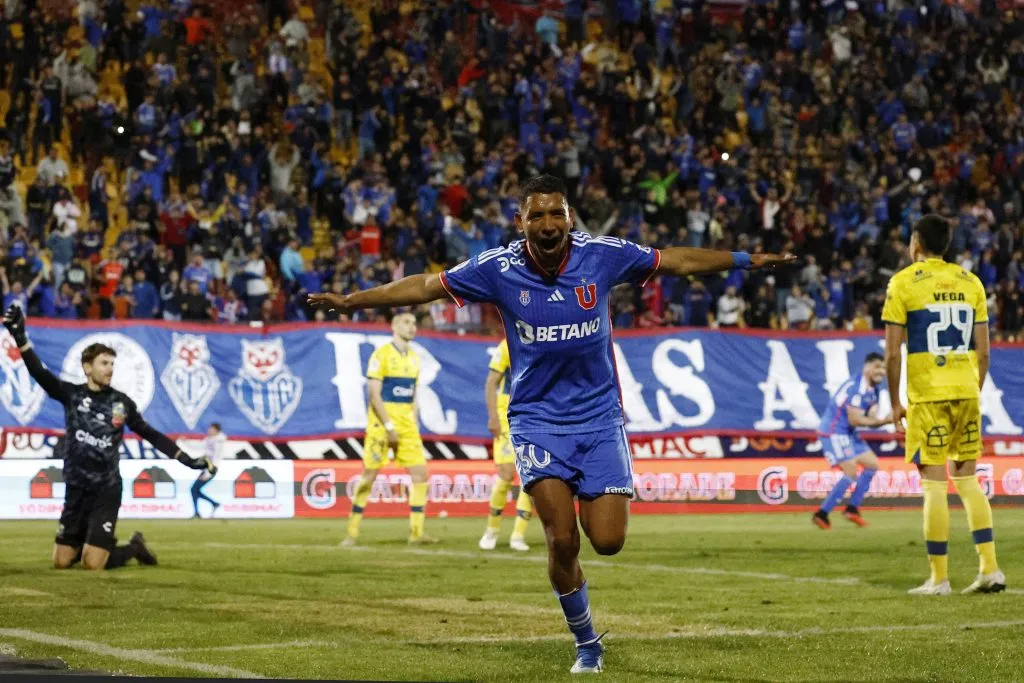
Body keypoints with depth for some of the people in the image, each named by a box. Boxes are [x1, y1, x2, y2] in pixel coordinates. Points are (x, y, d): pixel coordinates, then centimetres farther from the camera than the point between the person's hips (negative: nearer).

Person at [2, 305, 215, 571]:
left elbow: (150, 435, 8)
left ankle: (135, 548, 18)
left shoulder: (121, 402, 1)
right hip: (76, 489, 2)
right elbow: (38, 371, -13)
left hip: (107, 490, -2)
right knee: (61, 562, 2)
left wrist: (188, 460, 2)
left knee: (93, 564, -12)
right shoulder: (71, 394, -1)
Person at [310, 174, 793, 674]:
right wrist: (350, 301, -5)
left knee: (607, 540, -8)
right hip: (536, 418, -1)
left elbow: (679, 261, 5)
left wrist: (746, 260, 8)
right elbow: (423, 287, -2)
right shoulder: (498, 268, -10)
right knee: (563, 541, -13)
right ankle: (586, 644, 10)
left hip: (599, 414, 1)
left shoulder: (603, 255, -8)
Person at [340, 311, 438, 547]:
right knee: (369, 475, -3)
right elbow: (374, 395, -13)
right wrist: (389, 426, -16)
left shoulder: (414, 358, 13)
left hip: (407, 424, 6)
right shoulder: (381, 355, -8)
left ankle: (416, 532, 2)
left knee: (420, 473, -3)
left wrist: (414, 425, 9)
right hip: (381, 423, -6)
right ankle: (353, 532, 5)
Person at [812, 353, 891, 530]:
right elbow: (854, 420, -25)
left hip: (848, 434, 10)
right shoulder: (855, 387, -21)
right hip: (833, 432, -10)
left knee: (872, 464, 12)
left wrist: (888, 419, -14)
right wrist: (882, 420, -22)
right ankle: (822, 514, -8)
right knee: (851, 473, -15)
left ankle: (852, 509, 17)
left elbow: (871, 420, 5)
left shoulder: (873, 390, 10)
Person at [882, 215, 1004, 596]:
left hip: (927, 394, -4)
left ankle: (939, 579, -1)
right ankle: (990, 569, 6)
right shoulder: (970, 282, 10)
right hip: (966, 391, 4)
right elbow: (982, 352, 10)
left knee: (934, 483, -2)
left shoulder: (903, 283, -3)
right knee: (967, 480, 12)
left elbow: (893, 353, -6)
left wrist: (896, 403, 1)